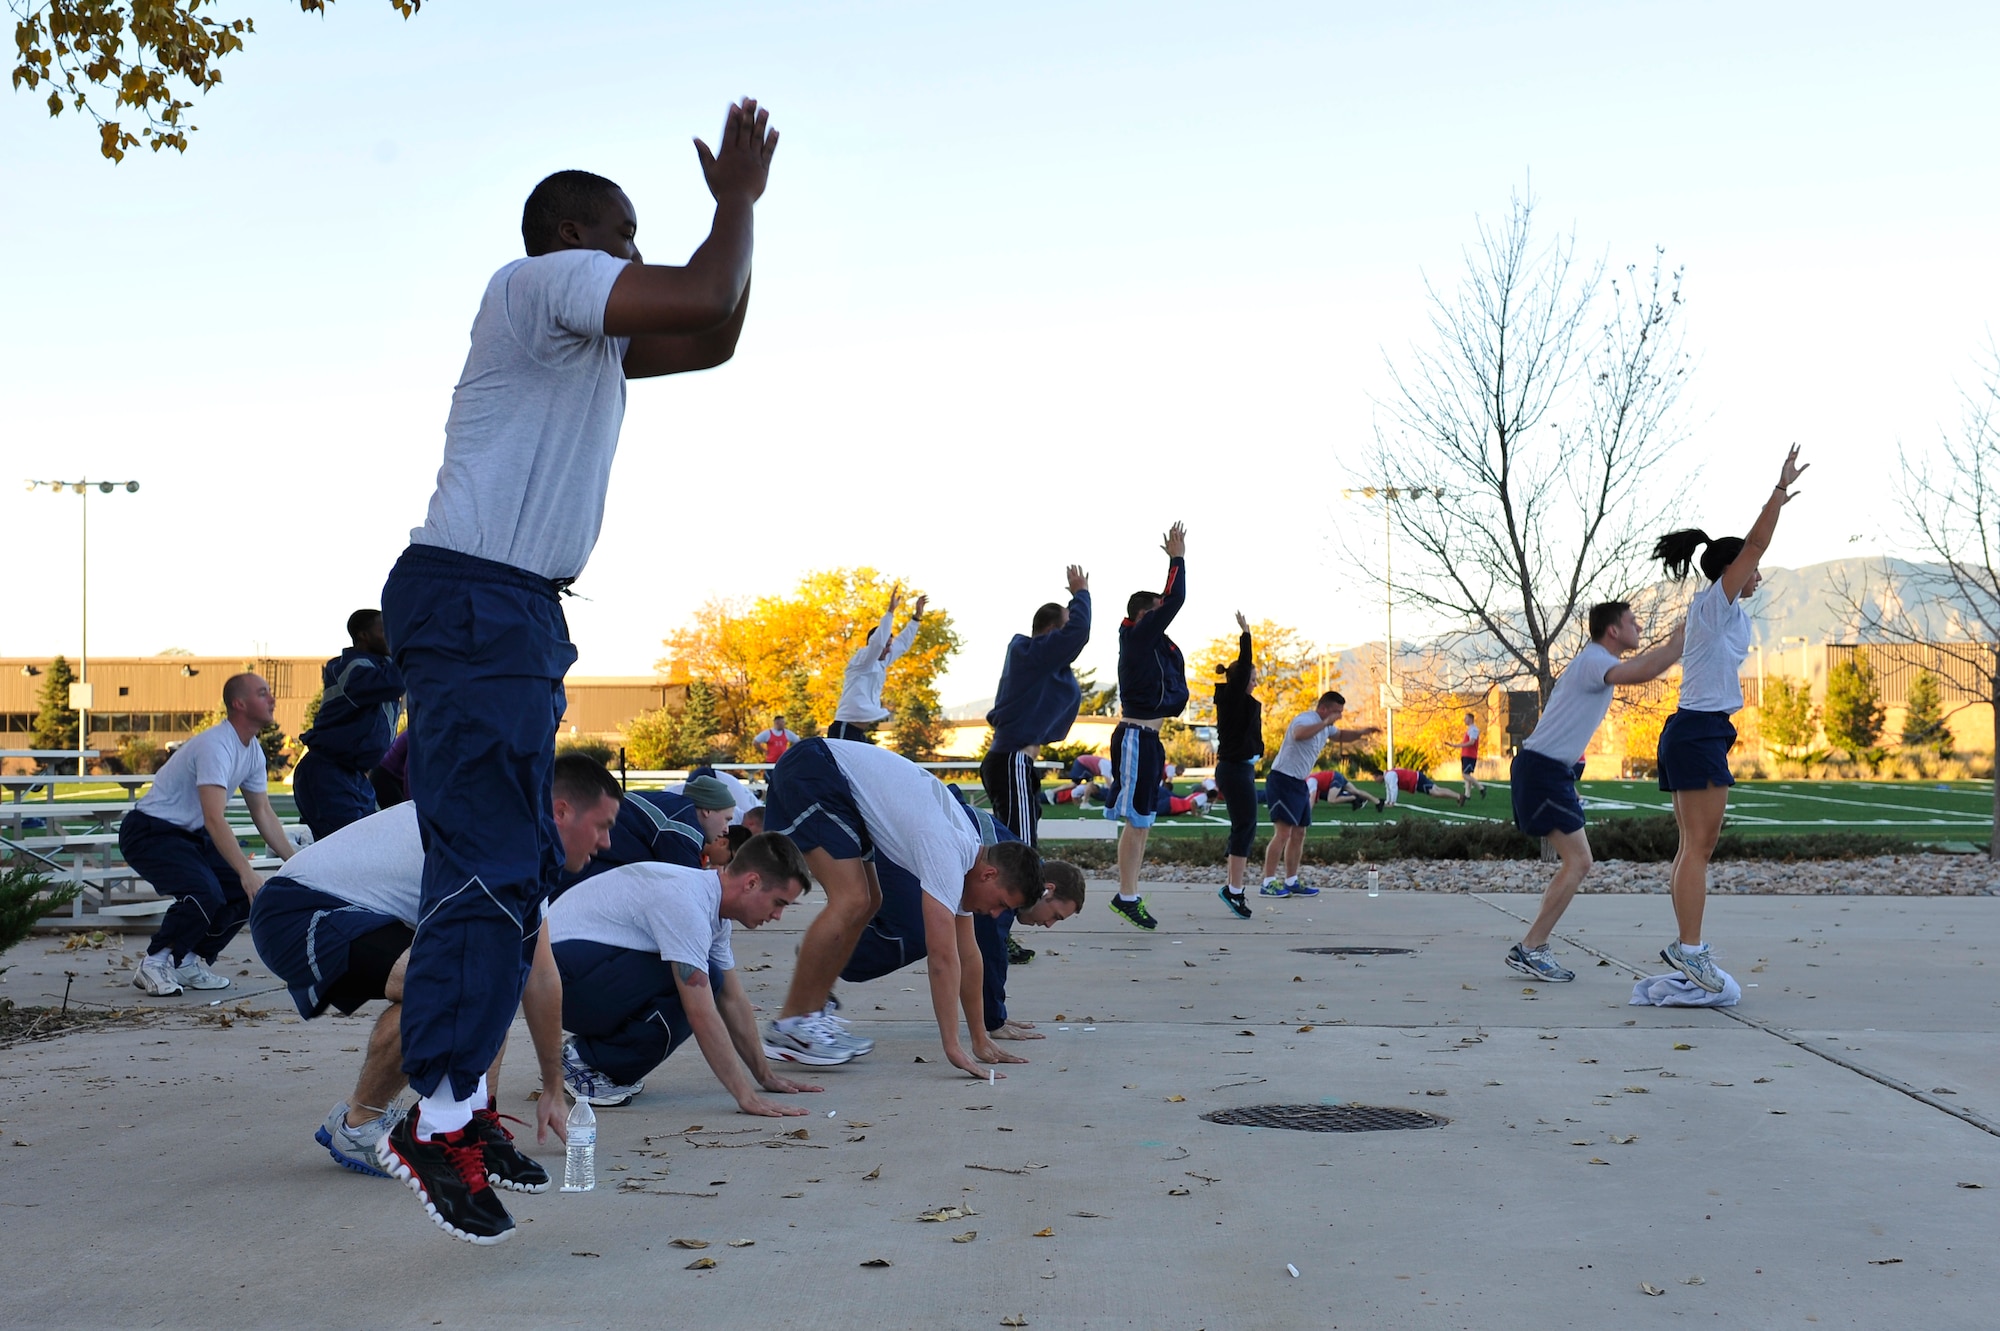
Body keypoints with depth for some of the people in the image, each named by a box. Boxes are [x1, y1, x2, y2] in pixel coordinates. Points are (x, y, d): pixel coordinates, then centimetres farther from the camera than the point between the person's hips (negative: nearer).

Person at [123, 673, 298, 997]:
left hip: (191, 835, 10)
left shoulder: (253, 751, 4)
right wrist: (246, 873, -44)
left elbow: (263, 813, 12)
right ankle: (154, 963, -10)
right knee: (204, 894, -30)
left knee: (246, 891, -3)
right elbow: (215, 819, -36)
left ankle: (190, 962, 9)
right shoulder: (215, 746, -27)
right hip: (150, 833, -10)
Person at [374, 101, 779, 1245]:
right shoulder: (549, 282, -6)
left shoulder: (595, 330, 24)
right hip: (474, 601, -11)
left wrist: (737, 204, 22)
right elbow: (704, 301, -17)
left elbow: (709, 342, 28)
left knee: (513, 861, 12)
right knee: (491, 862, -15)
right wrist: (738, 199, 0)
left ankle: (451, 1093, 17)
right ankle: (440, 1118, -13)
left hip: (518, 613, 11)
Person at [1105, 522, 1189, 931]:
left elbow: (1170, 600, 27)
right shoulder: (1138, 637, -11)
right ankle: (1127, 896, -7)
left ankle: (1130, 895, 14)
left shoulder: (1151, 642, 14)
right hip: (1136, 739, -10)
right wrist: (1177, 558, -6)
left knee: (1142, 821, 11)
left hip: (1147, 738, 10)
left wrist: (1176, 559, 20)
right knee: (1136, 821, -9)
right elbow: (1175, 601, -15)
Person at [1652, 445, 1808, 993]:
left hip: (1695, 733, 10)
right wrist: (1781, 486, -11)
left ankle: (1687, 944, 11)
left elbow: (1748, 548, 30)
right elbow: (1753, 547, -14)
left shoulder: (1721, 609, 17)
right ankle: (1688, 946, -17)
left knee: (1694, 845, 9)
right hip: (1699, 731, -10)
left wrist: (1777, 501, 35)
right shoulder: (1714, 603, -8)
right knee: (1699, 845, -13)